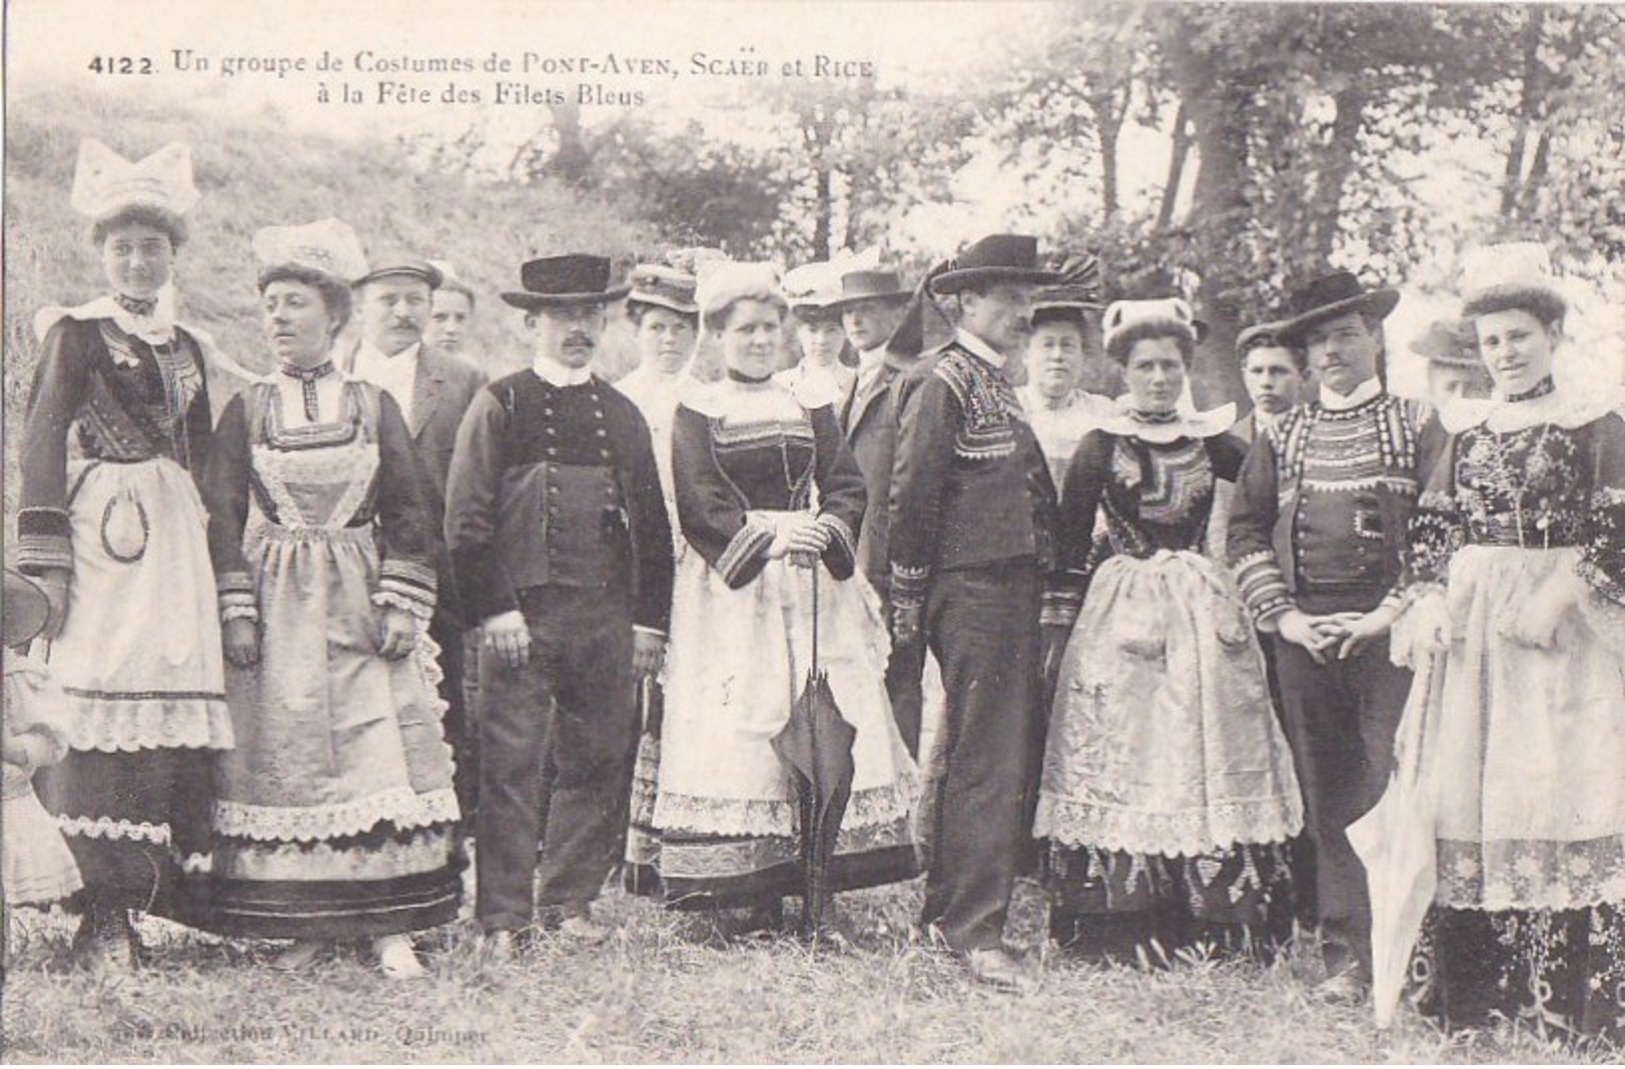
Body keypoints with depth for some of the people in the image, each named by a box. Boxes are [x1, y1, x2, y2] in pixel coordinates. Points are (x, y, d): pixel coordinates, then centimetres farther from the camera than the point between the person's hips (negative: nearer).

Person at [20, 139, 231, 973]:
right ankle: (105, 914, -9)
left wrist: (206, 556, 18)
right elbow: (42, 444, -3)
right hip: (100, 535, -5)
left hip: (174, 537, 5)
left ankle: (165, 887, 5)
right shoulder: (76, 334, 4)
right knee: (101, 700, -11)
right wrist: (45, 562, -11)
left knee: (178, 694, -1)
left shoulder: (186, 347, 19)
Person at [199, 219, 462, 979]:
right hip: (278, 607, 0)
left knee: (380, 749, -5)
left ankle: (389, 926, -2)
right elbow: (223, 516, 3)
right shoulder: (246, 411, 7)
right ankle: (302, 924, 7)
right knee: (282, 757, -1)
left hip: (359, 605, 0)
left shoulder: (374, 406, 7)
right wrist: (236, 611, -6)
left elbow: (409, 511, 4)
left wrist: (402, 606, -5)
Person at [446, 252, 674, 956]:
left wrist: (649, 622, 10)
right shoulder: (498, 405, 2)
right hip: (521, 614, -5)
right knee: (511, 765, -5)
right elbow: (466, 521, -3)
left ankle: (570, 902, 18)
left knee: (600, 761, 7)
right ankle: (504, 918, 2)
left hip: (607, 619, 5)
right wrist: (496, 609, -11)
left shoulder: (623, 416, 16)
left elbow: (653, 527, 17)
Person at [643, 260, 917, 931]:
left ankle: (809, 878, 2)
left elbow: (847, 486, 7)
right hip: (729, 586, -3)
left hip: (812, 583, 4)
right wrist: (767, 536, -20)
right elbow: (699, 505, -7)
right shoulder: (697, 411, 4)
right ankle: (749, 896, -5)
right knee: (739, 723, -7)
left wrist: (828, 533, -14)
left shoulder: (812, 404, 14)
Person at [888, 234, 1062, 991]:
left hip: (1012, 589, 10)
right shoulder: (943, 383, -10)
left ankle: (950, 905, 27)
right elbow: (912, 497, -13)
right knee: (987, 763, -8)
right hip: (973, 593, -10)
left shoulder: (997, 386, 18)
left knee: (1014, 751, 15)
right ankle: (974, 929, -3)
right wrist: (907, 608, -12)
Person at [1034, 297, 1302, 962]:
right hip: (1122, 614, -3)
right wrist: (1056, 629, -2)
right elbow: (1070, 546, 0)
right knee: (1121, 754, -3)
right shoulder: (1101, 447, 1)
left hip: (1205, 610, 3)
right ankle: (1122, 931, 2)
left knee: (1210, 753, 1)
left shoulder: (1211, 443, 9)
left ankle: (1212, 927, 7)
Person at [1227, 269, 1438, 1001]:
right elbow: (1245, 531, 11)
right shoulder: (1280, 438, 15)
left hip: (1388, 632, -3)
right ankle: (1345, 954, 8)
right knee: (1328, 798, 3)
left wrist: (1393, 611, -9)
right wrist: (1284, 616, 0)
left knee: (1393, 789, -9)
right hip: (1304, 635, 3)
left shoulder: (1416, 428, 7)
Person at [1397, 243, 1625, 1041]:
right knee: (1464, 790, 3)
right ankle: (1475, 995, 11)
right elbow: (1433, 526, 14)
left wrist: (1556, 598, -17)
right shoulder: (1467, 429, 14)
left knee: (1558, 788, -9)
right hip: (1471, 629, 5)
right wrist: (1428, 599, -2)